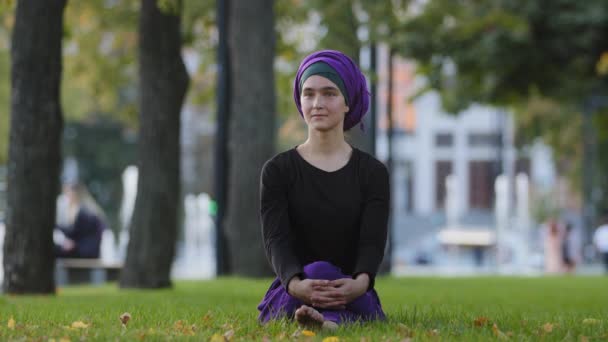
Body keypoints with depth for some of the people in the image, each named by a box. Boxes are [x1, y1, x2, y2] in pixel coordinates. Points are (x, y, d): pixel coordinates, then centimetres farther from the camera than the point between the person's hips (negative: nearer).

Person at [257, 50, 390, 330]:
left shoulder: (373, 173, 5)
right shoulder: (277, 171, 4)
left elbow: (372, 242, -9)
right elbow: (276, 240, -11)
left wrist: (359, 284, -34)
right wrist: (297, 285, -35)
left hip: (352, 298, 0)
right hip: (291, 295, 0)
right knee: (317, 271, -36)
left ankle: (325, 320, -68)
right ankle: (326, 321, -64)